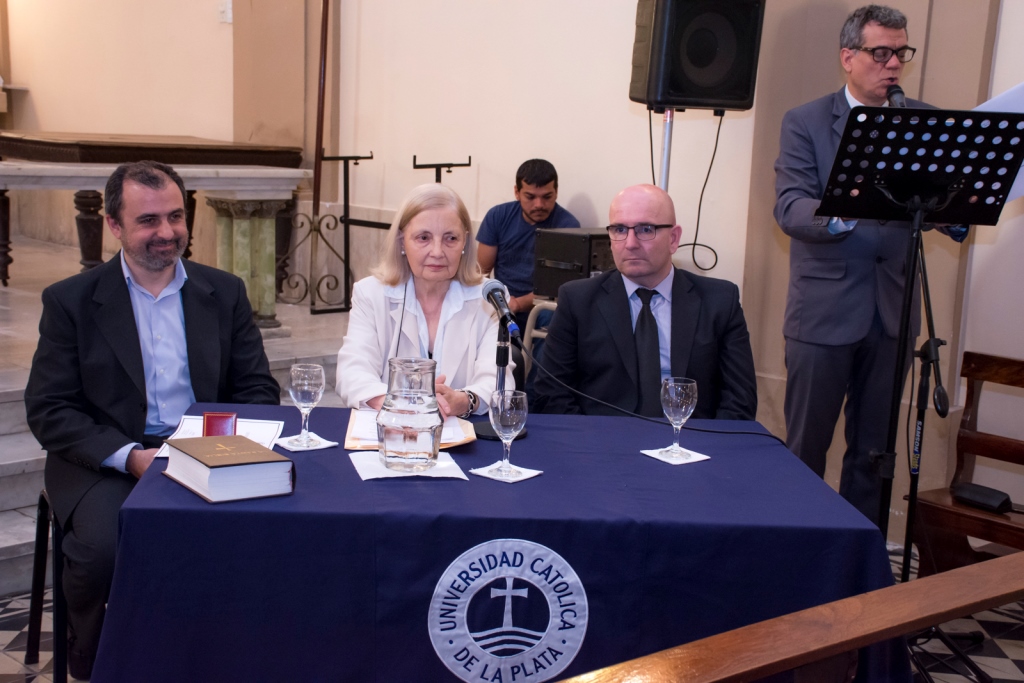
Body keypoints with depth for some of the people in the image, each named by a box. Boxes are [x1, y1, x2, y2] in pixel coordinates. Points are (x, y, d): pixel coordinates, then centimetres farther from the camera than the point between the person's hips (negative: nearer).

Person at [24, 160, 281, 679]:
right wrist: (131, 457, -17)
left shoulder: (224, 292, 10)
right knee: (103, 548, -31)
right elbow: (49, 409, -2)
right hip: (105, 461, -1)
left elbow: (258, 388, 9)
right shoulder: (71, 301, 3)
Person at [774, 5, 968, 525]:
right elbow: (789, 209, -14)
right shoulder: (805, 123, -2)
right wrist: (840, 212, -35)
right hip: (824, 310, -3)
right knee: (806, 448, 6)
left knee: (874, 450, 13)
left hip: (892, 308, 4)